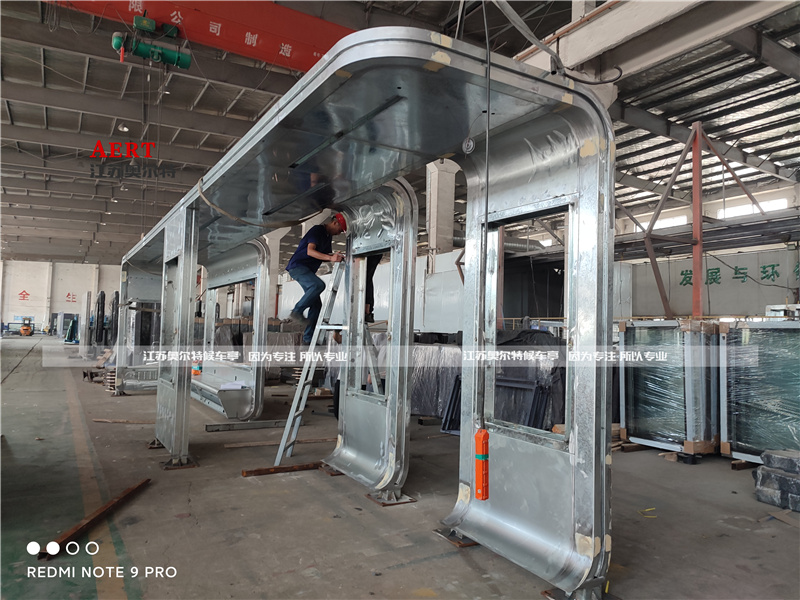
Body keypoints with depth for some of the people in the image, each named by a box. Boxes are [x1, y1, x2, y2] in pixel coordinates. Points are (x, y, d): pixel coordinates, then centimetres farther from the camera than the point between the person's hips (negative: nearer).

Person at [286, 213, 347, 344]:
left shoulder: (328, 236, 17)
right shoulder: (317, 230, -12)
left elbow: (324, 256, 19)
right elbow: (310, 251, -25)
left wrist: (335, 256, -2)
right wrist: (330, 258, -35)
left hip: (308, 270, 10)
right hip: (297, 266, -10)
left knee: (316, 304, 2)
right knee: (319, 285, -33)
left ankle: (308, 338, 5)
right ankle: (296, 312, -21)